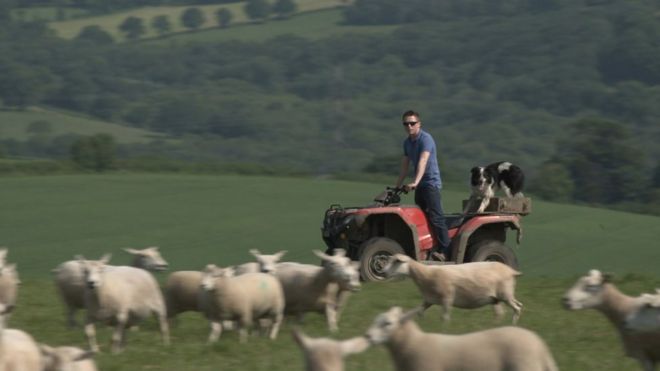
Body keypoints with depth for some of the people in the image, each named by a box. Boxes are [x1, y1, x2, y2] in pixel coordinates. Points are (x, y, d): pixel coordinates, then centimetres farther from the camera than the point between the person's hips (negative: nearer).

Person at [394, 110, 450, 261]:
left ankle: (444, 250, -17)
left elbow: (423, 161, -27)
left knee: (436, 217, -14)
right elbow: (405, 167, 21)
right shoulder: (407, 142, 13)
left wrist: (415, 182, -38)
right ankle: (427, 249, 14)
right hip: (419, 186, 9)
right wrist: (397, 186, 19)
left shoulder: (426, 139, -14)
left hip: (431, 182, -9)